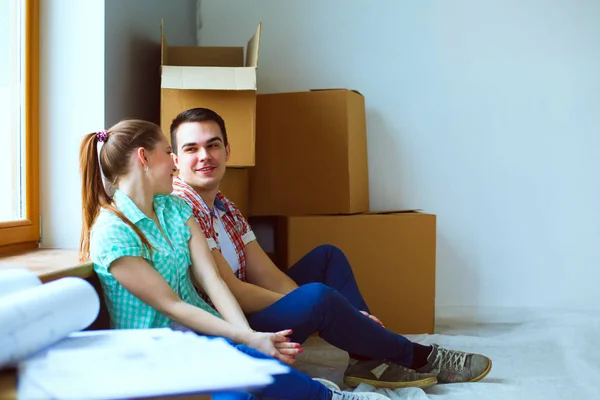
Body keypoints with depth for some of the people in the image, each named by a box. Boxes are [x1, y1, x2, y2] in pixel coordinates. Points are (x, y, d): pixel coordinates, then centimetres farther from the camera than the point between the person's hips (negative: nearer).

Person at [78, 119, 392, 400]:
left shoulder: (175, 208, 8)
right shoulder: (111, 234, -15)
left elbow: (211, 281, -2)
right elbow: (170, 306, -16)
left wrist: (250, 334, -17)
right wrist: (248, 340, -21)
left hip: (200, 326, 6)